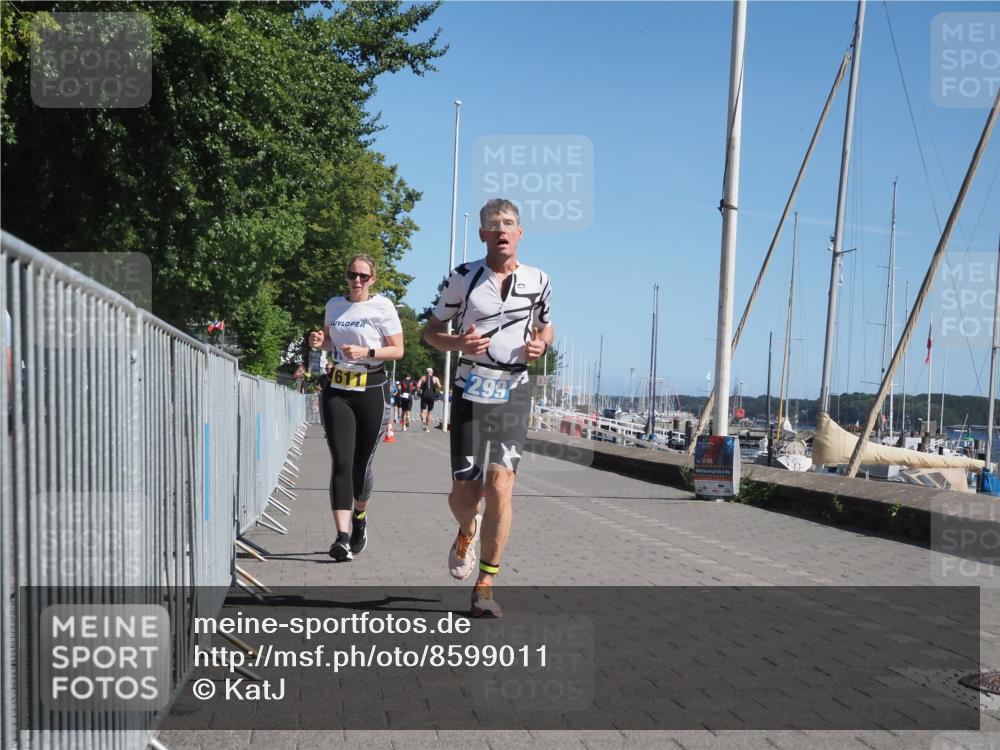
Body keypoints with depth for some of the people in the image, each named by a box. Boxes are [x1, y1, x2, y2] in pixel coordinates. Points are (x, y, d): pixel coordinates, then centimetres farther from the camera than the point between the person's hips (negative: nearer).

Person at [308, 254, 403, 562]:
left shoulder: (382, 306, -5)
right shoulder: (334, 304, 9)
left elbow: (398, 350, -6)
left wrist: (366, 352, -20)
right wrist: (320, 341, 2)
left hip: (372, 391, -3)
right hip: (337, 391, 3)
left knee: (361, 464, 4)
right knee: (341, 462, -10)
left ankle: (360, 518, 34)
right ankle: (343, 537, -16)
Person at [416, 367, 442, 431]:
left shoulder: (423, 377, 6)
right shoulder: (435, 379, 5)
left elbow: (418, 386, -8)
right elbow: (439, 387, -10)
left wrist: (418, 390, 12)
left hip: (424, 395, 0)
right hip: (431, 396, 1)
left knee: (423, 411, 1)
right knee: (430, 411, 13)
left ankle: (423, 420, -32)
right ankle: (427, 427, 13)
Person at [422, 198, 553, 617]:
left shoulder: (538, 281, 5)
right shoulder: (464, 277, 0)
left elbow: (546, 327, 21)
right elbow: (431, 330, 7)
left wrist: (540, 345, -3)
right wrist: (457, 343, -15)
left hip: (513, 394, 1)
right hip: (470, 392, 0)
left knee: (500, 485, -13)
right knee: (464, 493, -2)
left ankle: (486, 585, -2)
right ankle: (467, 532, 36)